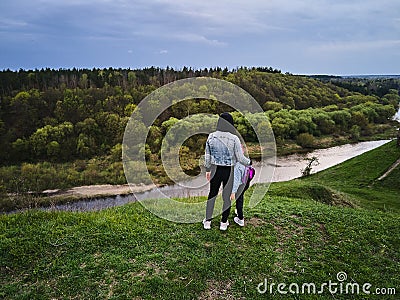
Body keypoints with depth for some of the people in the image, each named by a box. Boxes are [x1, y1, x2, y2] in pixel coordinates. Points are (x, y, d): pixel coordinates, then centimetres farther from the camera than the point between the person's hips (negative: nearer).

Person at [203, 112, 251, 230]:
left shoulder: (211, 136, -5)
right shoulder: (234, 138, -14)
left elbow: (207, 156, 3)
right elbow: (240, 158, -10)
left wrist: (207, 169, 15)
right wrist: (249, 162, 9)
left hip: (216, 170, 2)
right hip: (229, 171, -2)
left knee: (212, 194, 16)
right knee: (227, 196, 13)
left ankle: (207, 221, 24)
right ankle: (224, 223, 25)